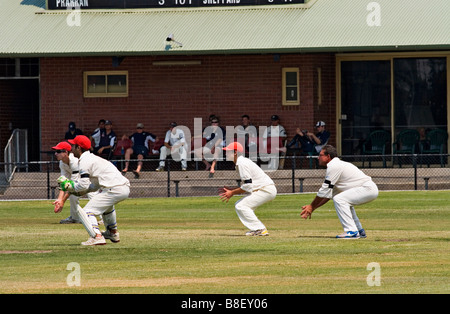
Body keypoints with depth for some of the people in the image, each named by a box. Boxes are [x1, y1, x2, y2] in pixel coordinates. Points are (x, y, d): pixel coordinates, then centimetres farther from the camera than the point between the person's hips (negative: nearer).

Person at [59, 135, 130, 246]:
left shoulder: (85, 161, -5)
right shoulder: (93, 158, 26)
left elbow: (83, 185, -11)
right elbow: (95, 186, 26)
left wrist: (70, 186, 5)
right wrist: (78, 190, 19)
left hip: (115, 190, -10)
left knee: (86, 211, -9)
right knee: (107, 203, 41)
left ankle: (97, 236, -28)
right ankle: (113, 233, 46)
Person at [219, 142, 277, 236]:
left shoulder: (241, 163, -13)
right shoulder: (243, 162, 19)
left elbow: (248, 186, -19)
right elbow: (248, 186, 21)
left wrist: (232, 193, -11)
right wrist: (231, 190, 14)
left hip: (266, 190, -10)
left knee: (241, 206, -14)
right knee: (239, 205, 14)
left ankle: (260, 229, -16)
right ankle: (257, 229, 9)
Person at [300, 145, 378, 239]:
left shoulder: (333, 167, -11)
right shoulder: (336, 165, 19)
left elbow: (324, 192, -9)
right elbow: (329, 194, 19)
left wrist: (312, 206, 2)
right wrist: (312, 207, 15)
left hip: (369, 189, -10)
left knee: (339, 199, -17)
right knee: (344, 201, 27)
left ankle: (351, 231, -18)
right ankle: (360, 231, 27)